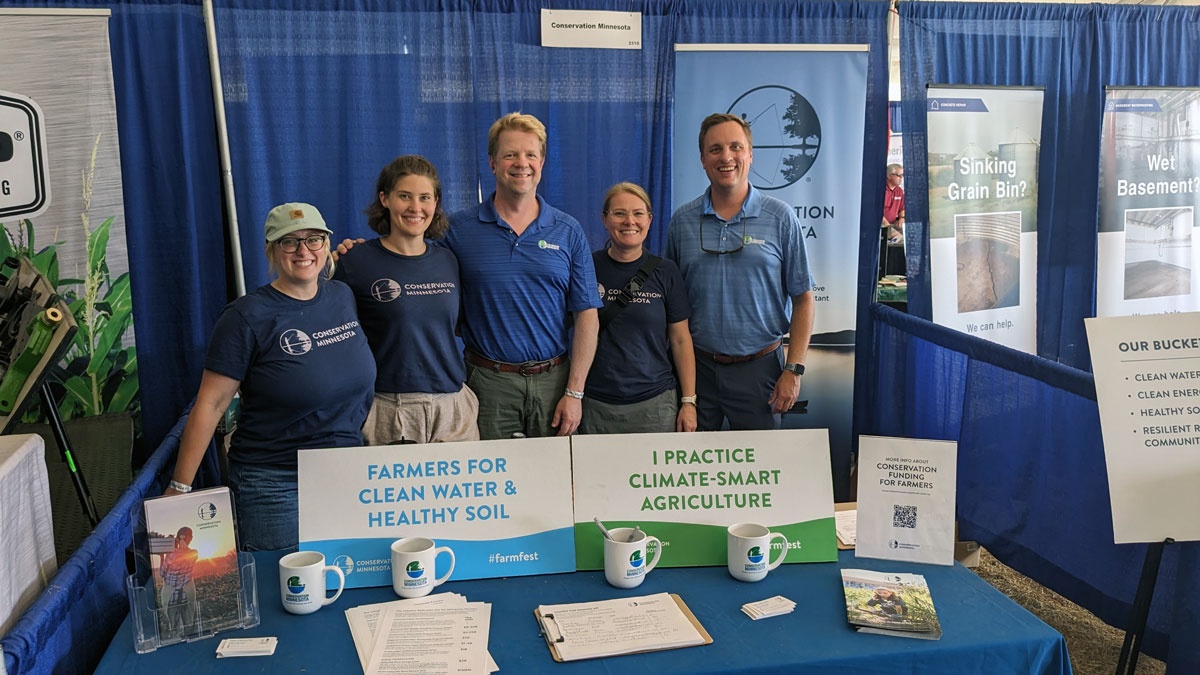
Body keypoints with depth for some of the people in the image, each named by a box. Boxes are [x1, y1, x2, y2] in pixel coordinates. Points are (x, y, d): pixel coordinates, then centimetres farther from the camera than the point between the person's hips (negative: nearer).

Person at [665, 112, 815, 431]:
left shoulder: (780, 217, -2)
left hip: (759, 368, -1)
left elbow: (803, 299, -1)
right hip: (697, 367, 2)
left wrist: (794, 370, -7)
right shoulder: (681, 221, 3)